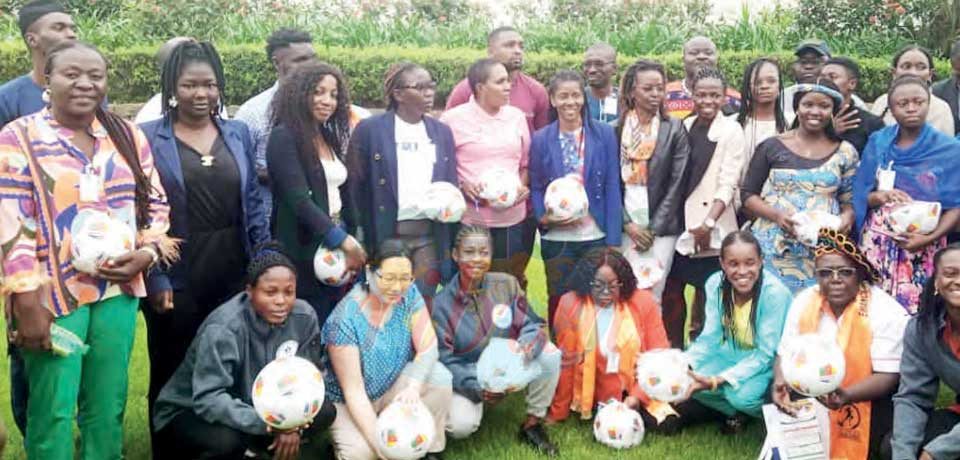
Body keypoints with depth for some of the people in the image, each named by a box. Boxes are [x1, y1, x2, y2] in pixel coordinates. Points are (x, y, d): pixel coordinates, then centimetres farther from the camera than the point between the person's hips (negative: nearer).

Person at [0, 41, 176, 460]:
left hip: (117, 290, 4)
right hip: (53, 295, -4)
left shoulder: (128, 136, 8)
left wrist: (147, 252, -6)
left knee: (109, 407, 12)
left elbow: (155, 203, 13)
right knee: (52, 410, 2)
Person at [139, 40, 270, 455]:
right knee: (172, 376, 10)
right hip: (176, 280, -3)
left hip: (234, 275, 3)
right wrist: (154, 278, -12)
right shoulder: (147, 137, -4)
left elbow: (253, 203, 10)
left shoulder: (238, 133, 7)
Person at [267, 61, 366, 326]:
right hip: (304, 254, -7)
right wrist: (343, 240, -21)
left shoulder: (331, 137, 13)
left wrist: (351, 241, 7)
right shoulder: (284, 137, -11)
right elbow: (298, 199, -19)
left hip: (337, 249, 7)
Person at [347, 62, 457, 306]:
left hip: (431, 233, 4)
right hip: (387, 233, -3)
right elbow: (355, 186, -3)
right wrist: (363, 237, -8)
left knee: (424, 303, 9)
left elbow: (451, 186, 15)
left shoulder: (442, 132, 11)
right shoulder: (369, 129, -3)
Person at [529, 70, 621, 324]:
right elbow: (536, 188, 7)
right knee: (558, 303, 9)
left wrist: (613, 240, -6)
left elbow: (612, 188, -1)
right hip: (556, 239, 1)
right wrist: (544, 216, -13)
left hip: (596, 236, 0)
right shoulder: (541, 139, 3)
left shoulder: (604, 134, 1)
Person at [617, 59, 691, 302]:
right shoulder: (616, 129, 4)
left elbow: (677, 184, -1)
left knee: (652, 295, -6)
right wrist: (628, 225, -5)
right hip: (626, 226, 1)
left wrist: (653, 229, -5)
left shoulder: (675, 129, 1)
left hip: (661, 228, -1)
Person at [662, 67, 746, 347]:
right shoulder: (683, 127, 9)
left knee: (706, 293, 1)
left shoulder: (731, 131, -3)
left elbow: (728, 183, -9)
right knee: (671, 290, 8)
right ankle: (673, 351, 22)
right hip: (678, 223, 4)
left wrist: (709, 222, -16)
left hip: (711, 228, -4)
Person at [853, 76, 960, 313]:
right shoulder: (877, 143, 4)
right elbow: (860, 196, 5)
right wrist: (879, 196, -17)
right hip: (877, 244, 2)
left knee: (914, 309, -4)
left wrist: (930, 238, -18)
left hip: (922, 248, -2)